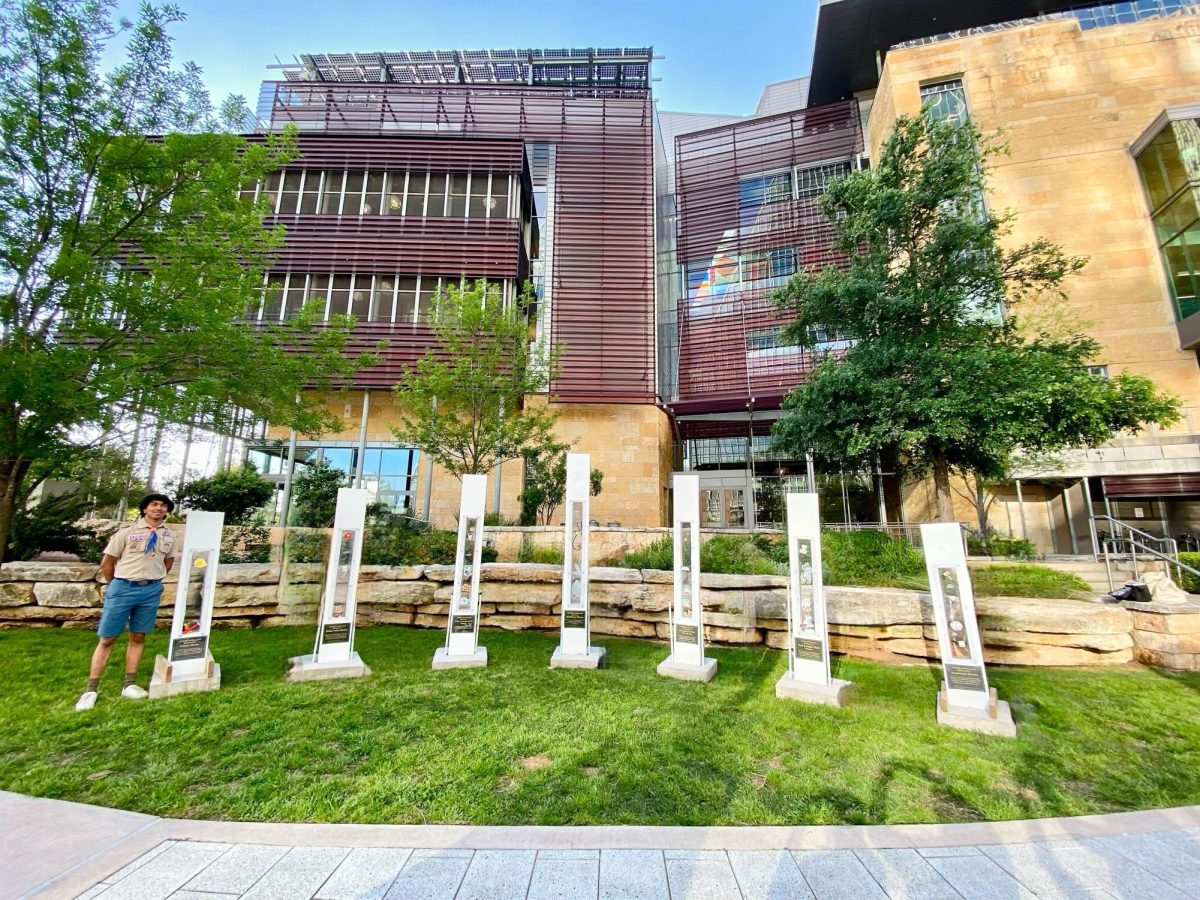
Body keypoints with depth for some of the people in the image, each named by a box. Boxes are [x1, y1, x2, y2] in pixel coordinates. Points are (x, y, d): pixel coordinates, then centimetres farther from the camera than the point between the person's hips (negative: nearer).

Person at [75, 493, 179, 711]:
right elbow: (107, 564, 2)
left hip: (152, 590, 3)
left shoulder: (169, 536, 4)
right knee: (107, 639, 4)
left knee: (138, 637, 10)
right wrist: (118, 585, 9)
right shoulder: (127, 532, -5)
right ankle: (91, 689, 14)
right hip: (123, 588, -3)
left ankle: (129, 685, 19)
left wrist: (151, 579, 15)